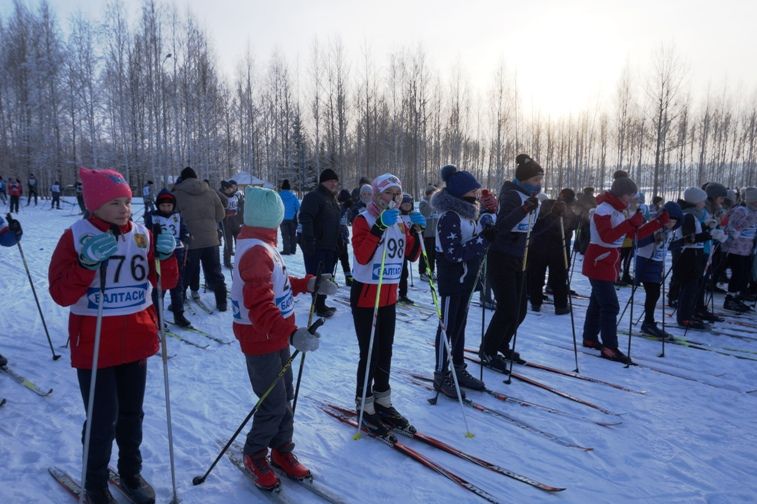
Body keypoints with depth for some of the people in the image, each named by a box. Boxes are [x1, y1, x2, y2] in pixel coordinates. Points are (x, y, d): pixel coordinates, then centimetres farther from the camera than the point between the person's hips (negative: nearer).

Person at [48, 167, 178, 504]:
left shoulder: (142, 234, 1)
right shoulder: (76, 236, -10)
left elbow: (166, 282, 2)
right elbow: (60, 294, -14)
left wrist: (166, 255, -16)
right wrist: (87, 264, -28)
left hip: (136, 340, 4)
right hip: (94, 345, -4)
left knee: (132, 413, 18)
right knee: (103, 420, 3)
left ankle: (131, 472, 39)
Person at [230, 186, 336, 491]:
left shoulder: (261, 247, 7)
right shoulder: (256, 251, -26)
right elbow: (260, 306, -37)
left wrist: (308, 284, 11)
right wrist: (291, 333, -48)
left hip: (276, 337, 10)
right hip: (260, 340, -10)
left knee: (284, 397, 17)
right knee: (274, 403, 1)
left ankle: (282, 450, 33)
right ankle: (254, 455, 24)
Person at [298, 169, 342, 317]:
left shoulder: (332, 198, 19)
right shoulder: (313, 197, -11)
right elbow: (305, 218, -22)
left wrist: (337, 242, 21)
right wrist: (309, 240, -28)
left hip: (329, 246, 9)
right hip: (316, 246, -9)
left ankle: (321, 304, 23)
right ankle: (319, 306, 1)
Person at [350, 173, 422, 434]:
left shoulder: (399, 222, 9)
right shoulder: (364, 219, -11)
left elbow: (412, 255, 7)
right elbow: (362, 256, -25)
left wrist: (418, 230, -7)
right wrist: (380, 226, -31)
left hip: (389, 297, 6)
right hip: (365, 296, -6)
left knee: (385, 352, 14)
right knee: (369, 354, -2)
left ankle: (382, 401, 28)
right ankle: (365, 407, 14)